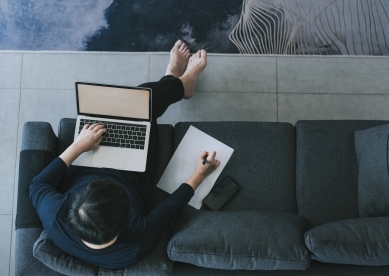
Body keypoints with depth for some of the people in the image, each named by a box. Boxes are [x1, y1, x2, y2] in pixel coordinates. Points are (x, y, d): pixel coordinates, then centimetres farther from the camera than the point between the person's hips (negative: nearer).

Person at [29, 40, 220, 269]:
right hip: (132, 178, -2)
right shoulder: (136, 243, -41)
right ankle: (182, 82, 32)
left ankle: (173, 80, 34)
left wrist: (77, 147, -22)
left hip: (82, 172, 2)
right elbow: (170, 208, -21)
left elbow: (38, 185, -18)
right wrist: (199, 174, -11)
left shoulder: (54, 218, -41)